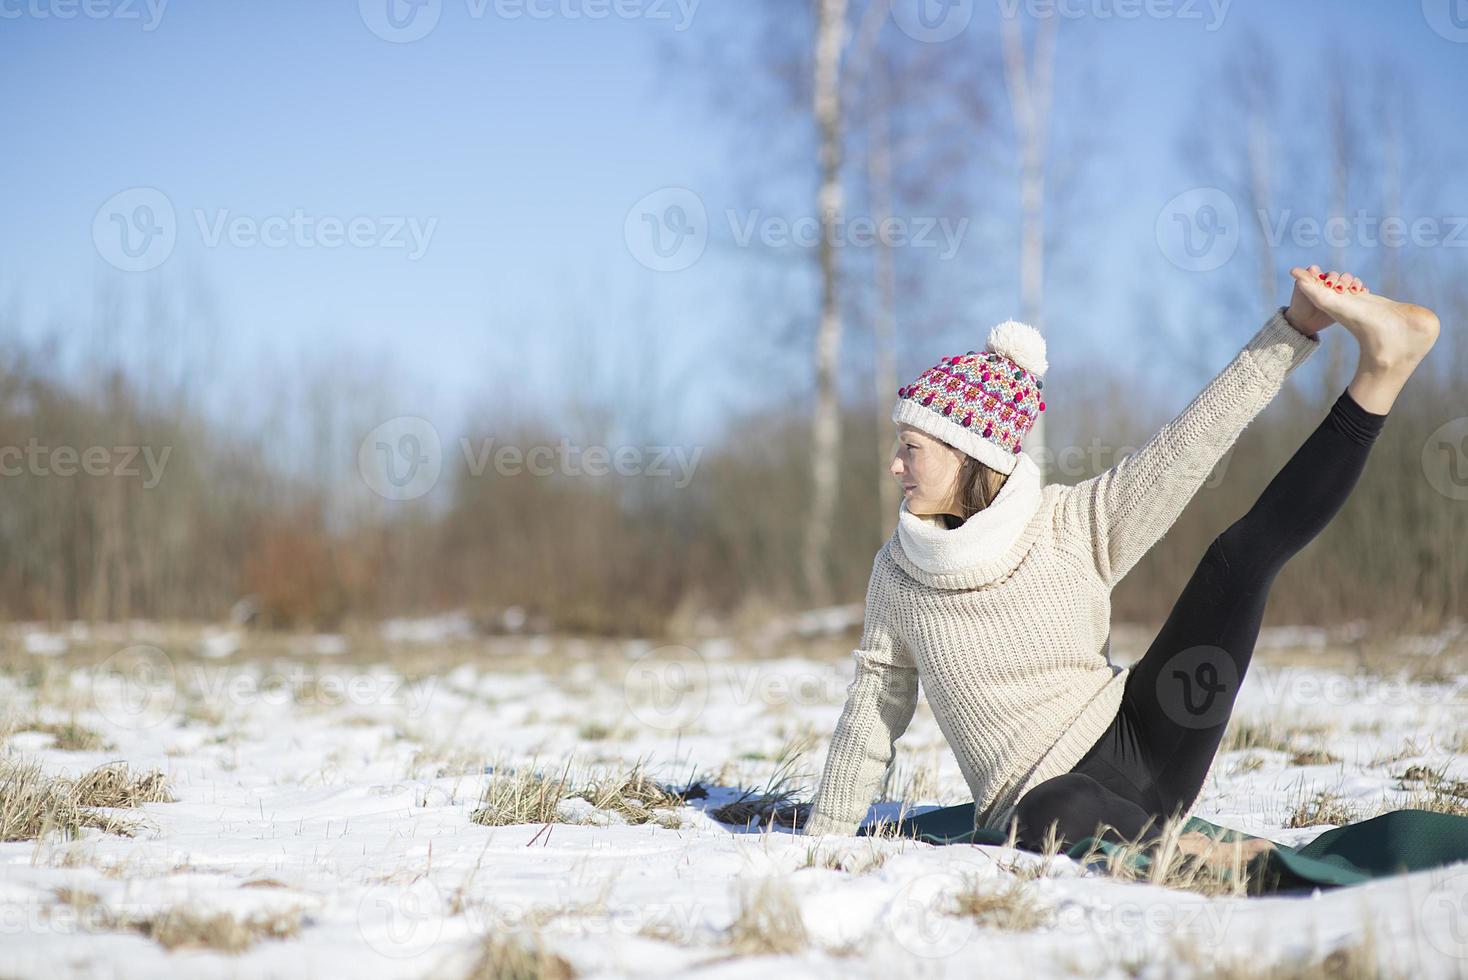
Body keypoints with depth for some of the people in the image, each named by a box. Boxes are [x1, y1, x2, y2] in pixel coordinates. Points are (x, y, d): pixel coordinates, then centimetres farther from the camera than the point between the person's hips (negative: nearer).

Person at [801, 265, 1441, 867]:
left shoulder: (1074, 523, -1)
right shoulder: (896, 572, 3)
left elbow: (1188, 443, -7)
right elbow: (872, 713, 12)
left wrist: (1295, 328, -16)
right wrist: (819, 845, 13)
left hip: (1138, 743, 2)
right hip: (1043, 801, -1)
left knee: (1245, 549, -9)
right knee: (1058, 817, -43)